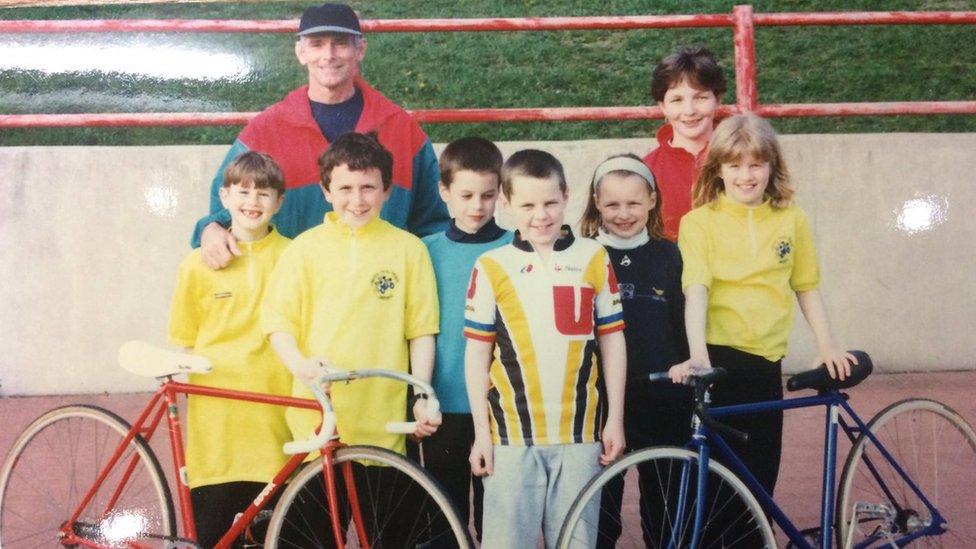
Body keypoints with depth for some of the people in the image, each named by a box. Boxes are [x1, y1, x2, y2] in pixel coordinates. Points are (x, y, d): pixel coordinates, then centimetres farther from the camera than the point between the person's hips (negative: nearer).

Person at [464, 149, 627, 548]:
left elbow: (612, 340, 8)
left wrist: (615, 419, 5)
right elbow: (477, 352, 3)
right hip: (512, 435, -1)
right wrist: (481, 430, 0)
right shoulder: (491, 268, -1)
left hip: (580, 433, 1)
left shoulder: (593, 259, 3)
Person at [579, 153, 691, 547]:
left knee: (665, 507, 11)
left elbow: (683, 329, 7)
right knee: (600, 507, 6)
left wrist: (692, 393, 6)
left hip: (662, 404, 1)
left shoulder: (669, 256, 3)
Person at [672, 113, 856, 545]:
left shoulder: (790, 219, 7)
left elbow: (807, 286, 15)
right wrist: (698, 355, -27)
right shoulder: (700, 221, -4)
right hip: (717, 359, -3)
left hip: (765, 361, 3)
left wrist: (826, 345, 7)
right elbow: (696, 289, -16)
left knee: (760, 477, 10)